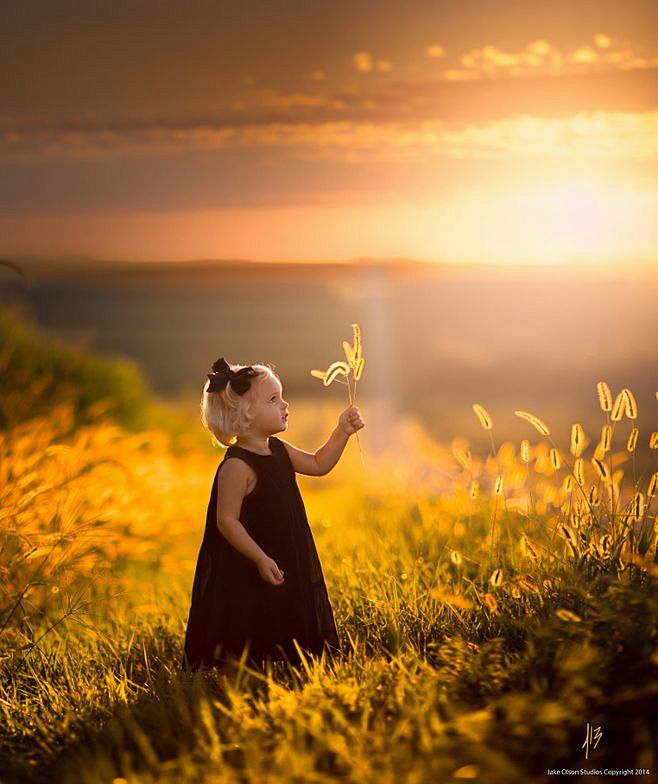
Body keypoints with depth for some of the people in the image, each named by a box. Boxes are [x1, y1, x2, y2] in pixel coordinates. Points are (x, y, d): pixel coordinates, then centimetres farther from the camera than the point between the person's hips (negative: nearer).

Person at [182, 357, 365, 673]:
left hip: (289, 567, 9)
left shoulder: (278, 450, 6)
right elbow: (227, 520, -22)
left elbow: (318, 464, 20)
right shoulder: (236, 466, -22)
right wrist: (261, 559, -26)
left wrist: (342, 432, 9)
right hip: (248, 575, -9)